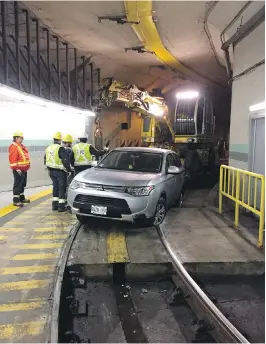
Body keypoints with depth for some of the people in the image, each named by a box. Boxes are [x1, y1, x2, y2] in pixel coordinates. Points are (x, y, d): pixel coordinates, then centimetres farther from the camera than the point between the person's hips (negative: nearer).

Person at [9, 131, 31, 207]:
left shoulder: (21, 146, 17)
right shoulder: (14, 147, -15)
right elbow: (13, 159, -22)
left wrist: (27, 166, 22)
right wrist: (17, 169, -24)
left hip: (24, 169, 10)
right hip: (18, 170, -10)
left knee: (22, 184, 19)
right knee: (17, 185, -6)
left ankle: (21, 198, 31)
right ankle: (16, 201, -2)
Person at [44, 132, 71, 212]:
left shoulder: (48, 148, 9)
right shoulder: (60, 148, -16)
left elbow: (45, 160, 17)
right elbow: (65, 160, -21)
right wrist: (69, 170, -12)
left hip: (51, 171, 7)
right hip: (60, 171, -7)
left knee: (55, 187, 18)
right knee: (62, 187, 1)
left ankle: (54, 204, 22)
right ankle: (61, 206, 1)